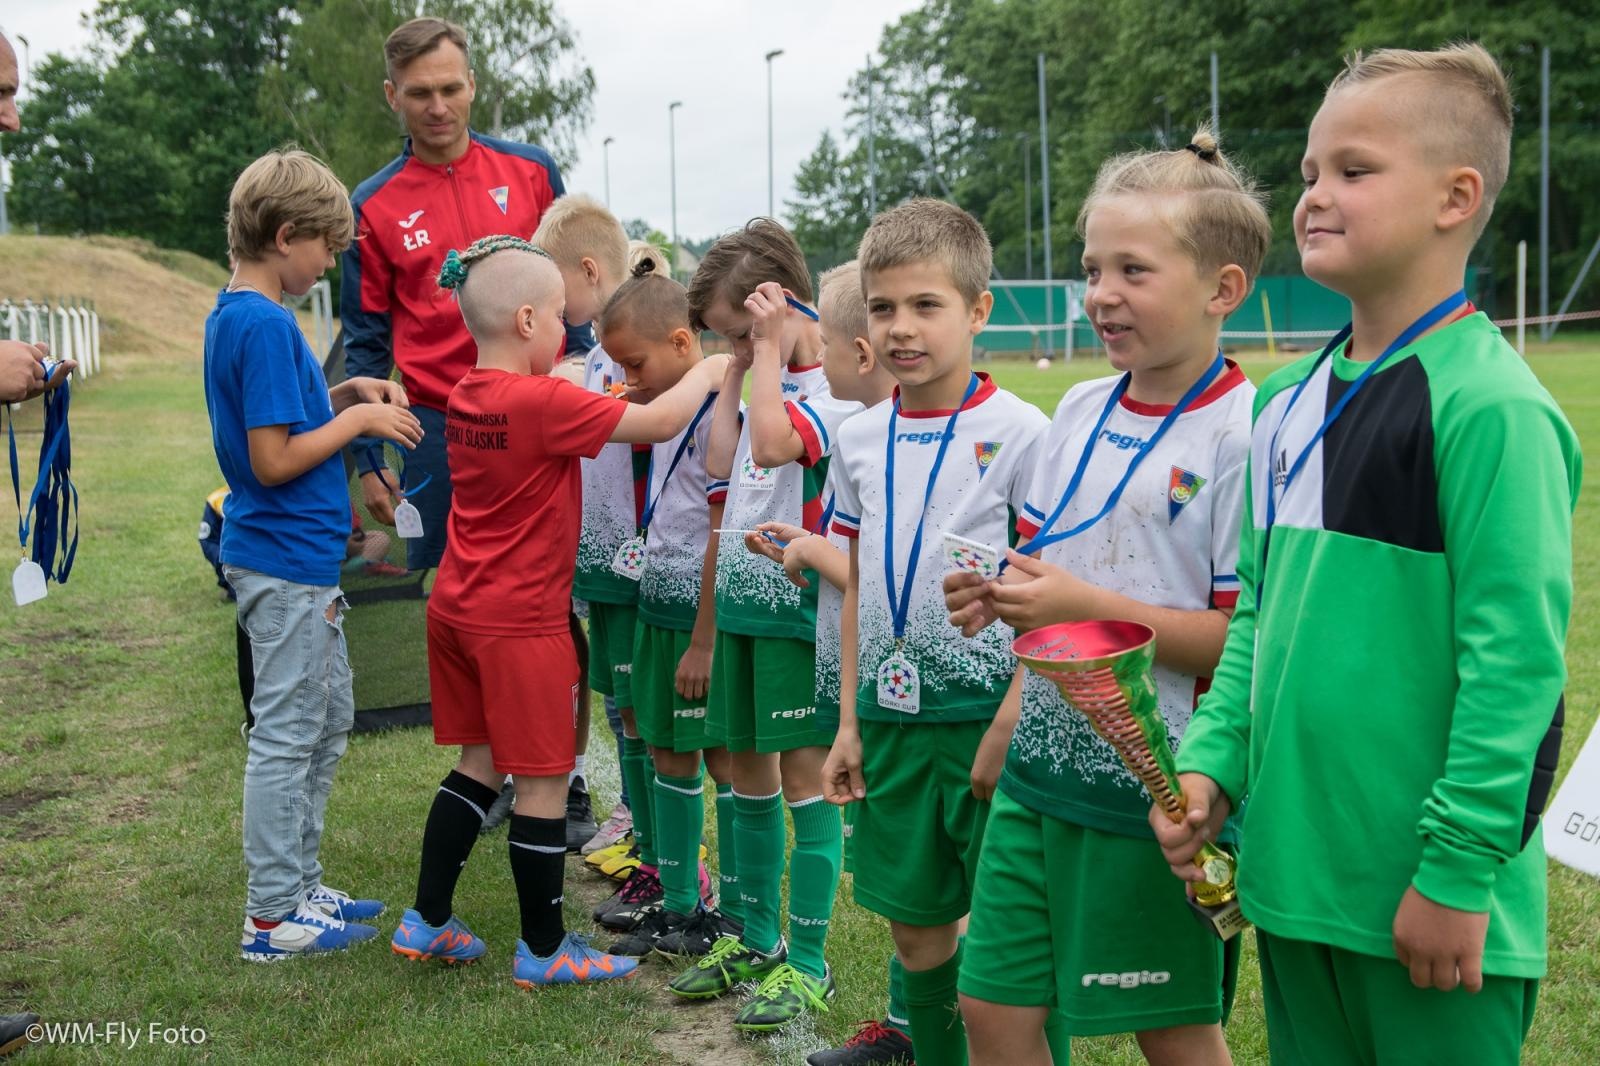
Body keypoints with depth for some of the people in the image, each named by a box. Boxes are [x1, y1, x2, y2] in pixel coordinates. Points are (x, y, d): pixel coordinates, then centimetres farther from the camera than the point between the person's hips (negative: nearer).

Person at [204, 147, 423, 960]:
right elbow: (273, 461, -23)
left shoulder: (233, 315, 11)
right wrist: (358, 419, -13)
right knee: (287, 733, 0)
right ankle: (273, 917, 11)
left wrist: (345, 395, 7)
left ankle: (298, 885, 29)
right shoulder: (266, 325, -19)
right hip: (286, 563, -10)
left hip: (293, 560, 10)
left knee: (329, 720, 19)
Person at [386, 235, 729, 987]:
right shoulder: (544, 403, -20)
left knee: (480, 762, 19)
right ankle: (544, 951, 15)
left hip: (458, 610, 8)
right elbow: (659, 422, -20)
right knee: (543, 782, 4)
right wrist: (708, 371, -4)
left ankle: (426, 922, 25)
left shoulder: (467, 396, 5)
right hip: (520, 622, -8)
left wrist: (577, 393, 9)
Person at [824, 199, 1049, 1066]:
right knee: (914, 923, 14)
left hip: (984, 711, -5)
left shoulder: (1018, 433, -8)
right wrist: (850, 721, 10)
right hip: (892, 712, 5)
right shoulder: (859, 440, 7)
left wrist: (1009, 725, -13)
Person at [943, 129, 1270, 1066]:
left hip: (1158, 784, -7)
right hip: (1046, 765, 7)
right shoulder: (1081, 410, 7)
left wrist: (1088, 605, -22)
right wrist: (999, 593, -3)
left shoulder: (1245, 432, -15)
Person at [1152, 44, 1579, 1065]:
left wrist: (1459, 868, -17)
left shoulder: (1487, 404, -16)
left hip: (1428, 902, -7)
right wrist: (1213, 760, 4)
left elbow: (1515, 654, -18)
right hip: (1294, 868, 7)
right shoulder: (1287, 404, 8)